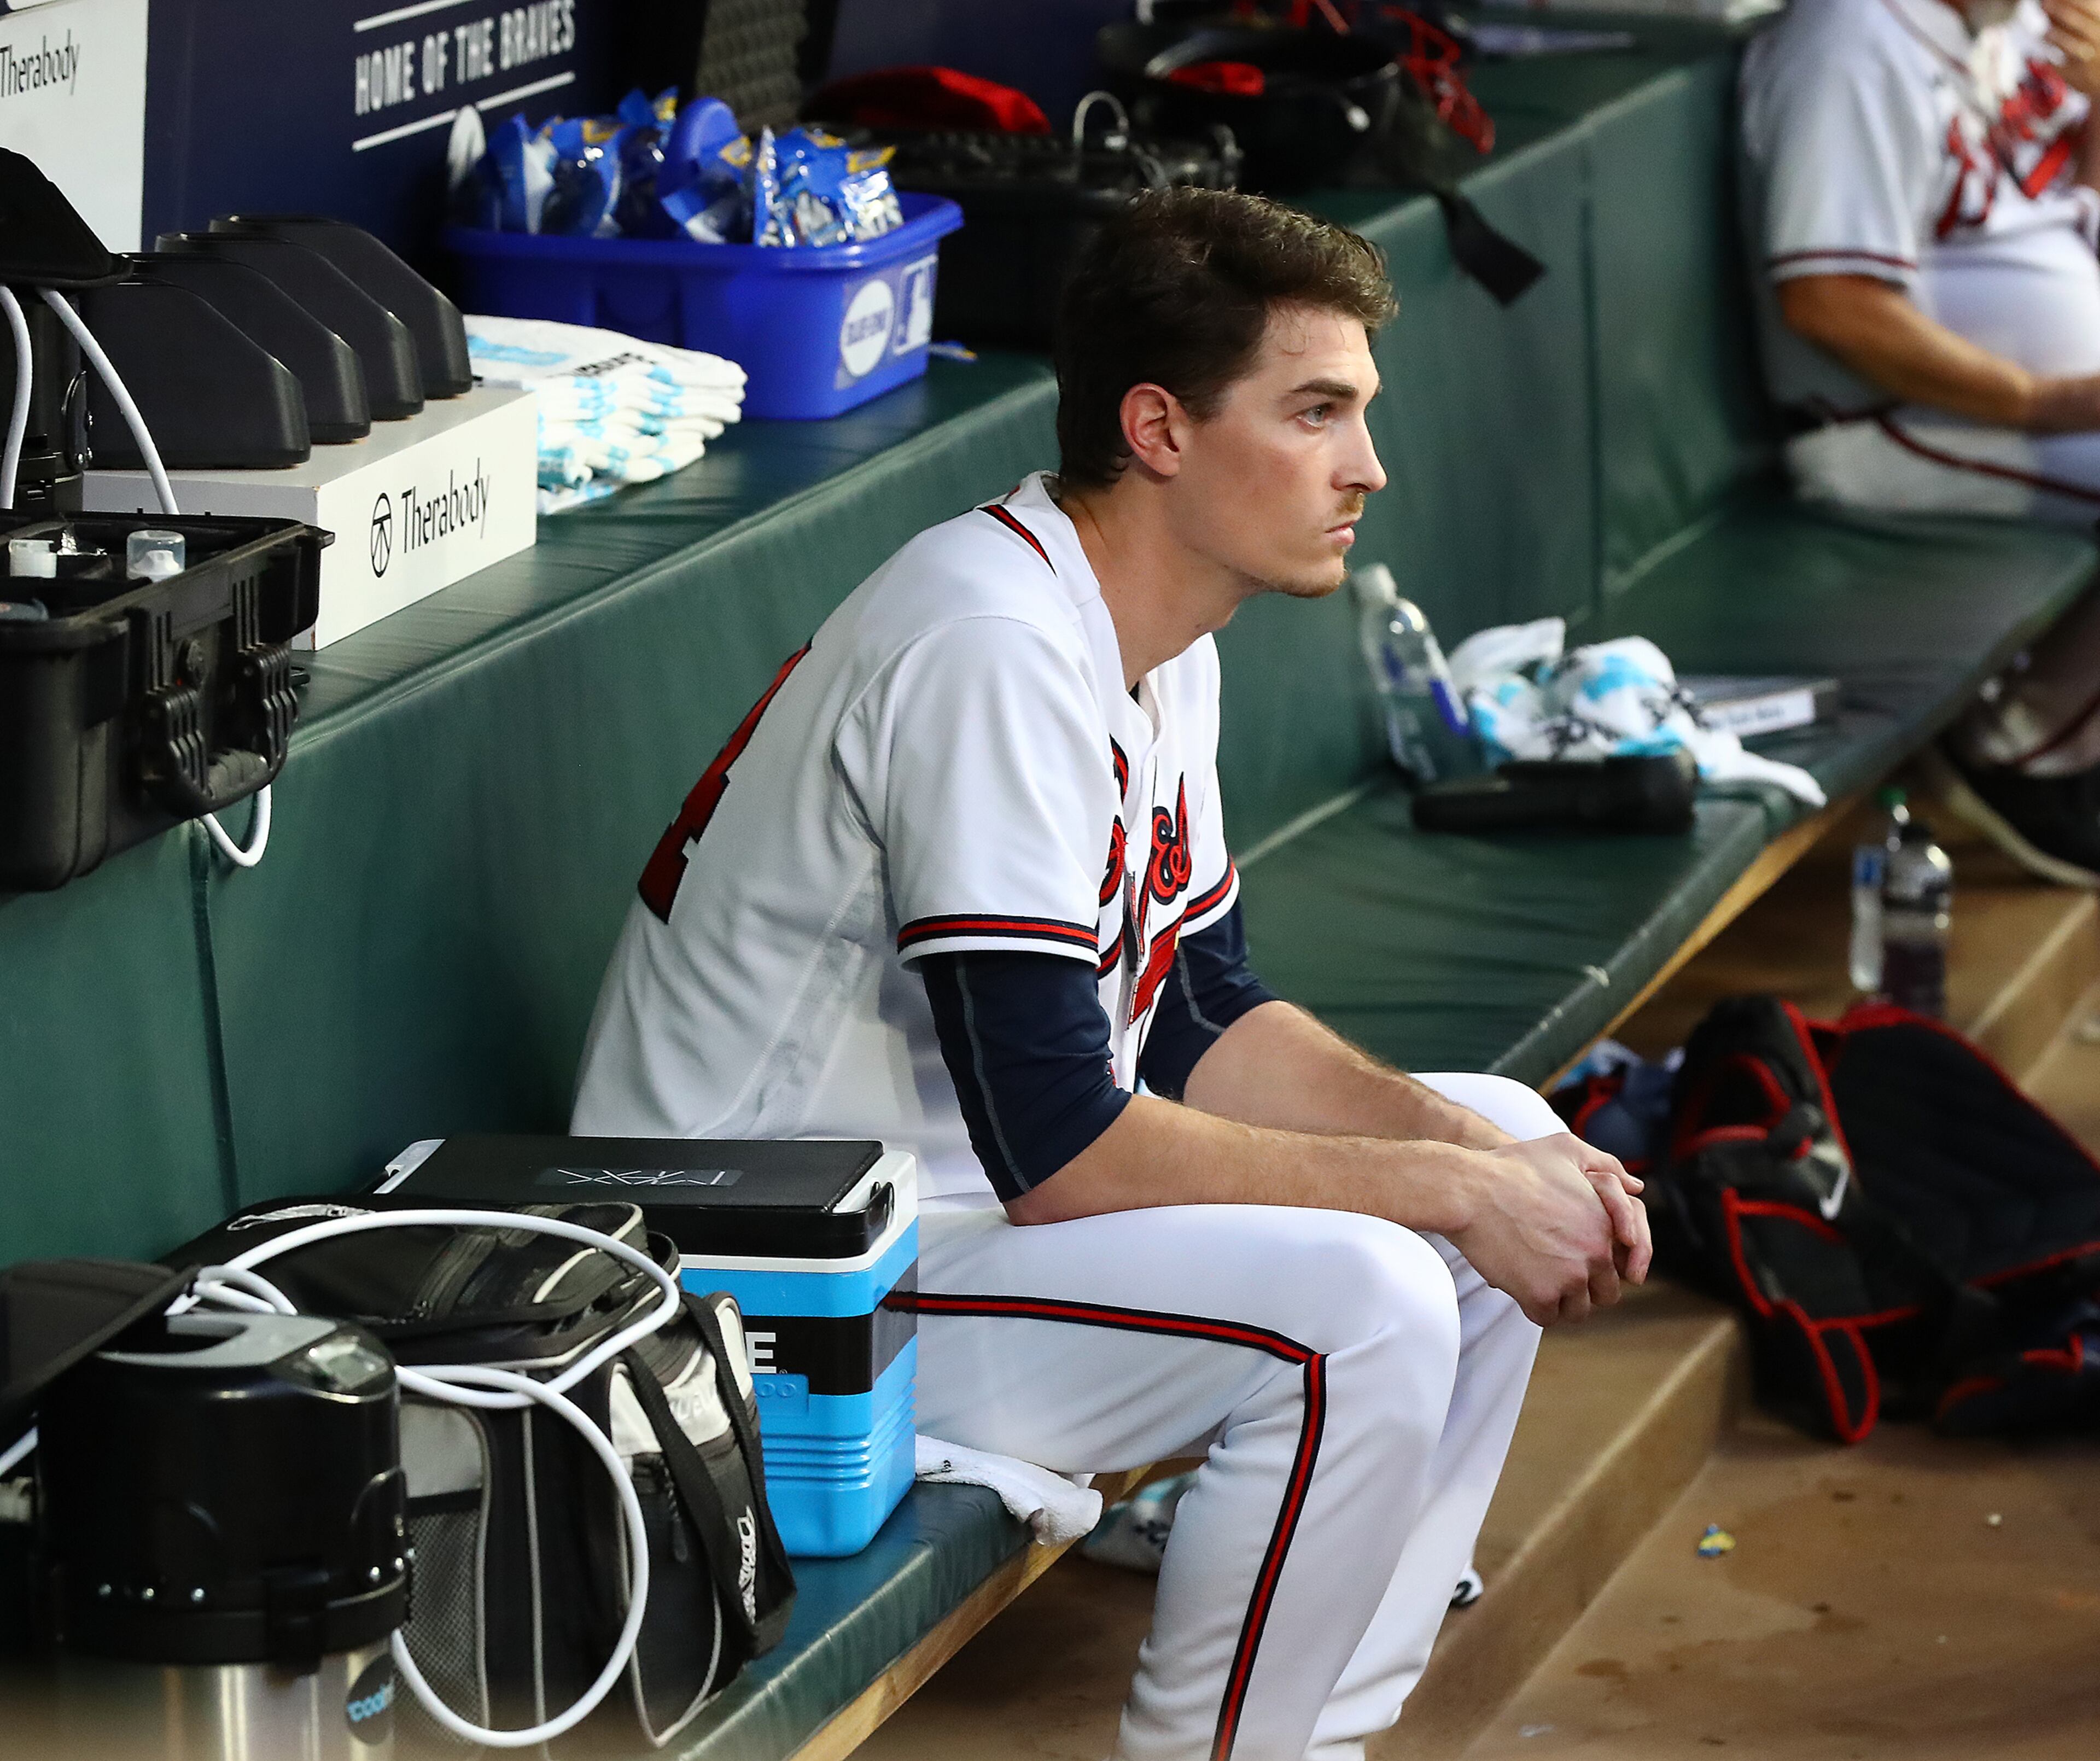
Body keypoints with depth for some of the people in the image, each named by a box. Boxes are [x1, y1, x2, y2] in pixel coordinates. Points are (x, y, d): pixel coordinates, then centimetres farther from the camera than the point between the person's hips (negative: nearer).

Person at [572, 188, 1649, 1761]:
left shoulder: (1157, 648, 7)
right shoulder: (996, 651, -25)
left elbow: (1199, 1024, 13)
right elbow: (1055, 1145, -28)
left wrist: (1487, 1154, -4)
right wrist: (1452, 1189, -20)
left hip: (950, 1194, 11)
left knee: (1504, 1143, 8)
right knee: (1360, 1300, -26)